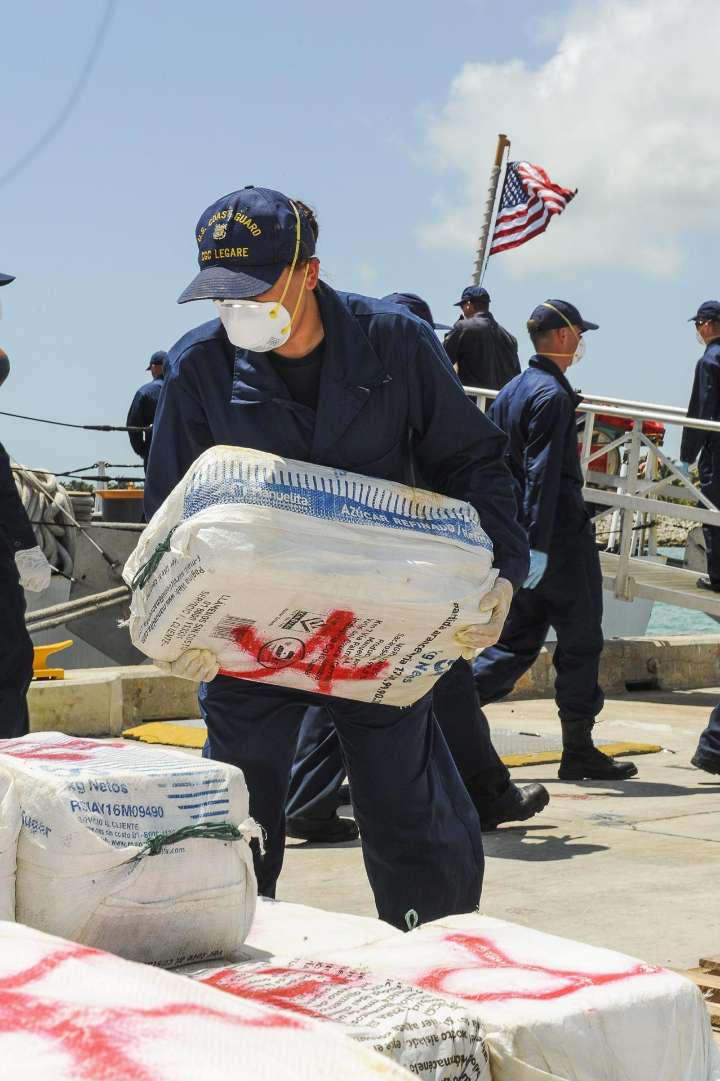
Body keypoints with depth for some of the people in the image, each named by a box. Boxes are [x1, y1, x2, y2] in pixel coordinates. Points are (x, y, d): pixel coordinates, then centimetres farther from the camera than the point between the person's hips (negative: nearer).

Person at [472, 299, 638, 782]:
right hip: (563, 538, -9)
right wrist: (537, 544, -25)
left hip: (521, 538, 9)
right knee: (581, 641, 0)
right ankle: (579, 751, 5)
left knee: (521, 640, 14)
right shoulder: (553, 395, -14)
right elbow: (542, 474, -21)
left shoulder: (511, 391, 13)